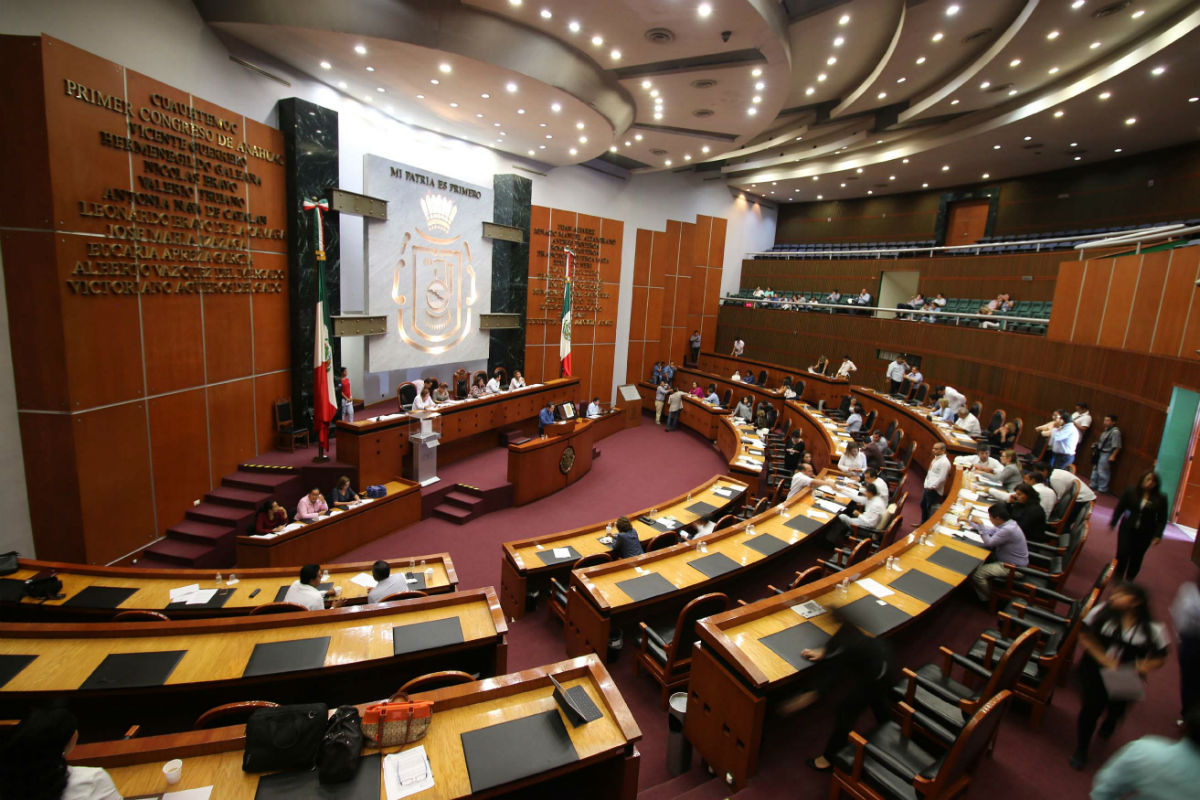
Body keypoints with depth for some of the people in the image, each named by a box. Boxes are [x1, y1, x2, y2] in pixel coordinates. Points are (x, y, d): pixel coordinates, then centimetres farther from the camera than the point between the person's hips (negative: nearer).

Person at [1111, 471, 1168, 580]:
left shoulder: (1161, 499, -4)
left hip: (1145, 534, 0)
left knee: (1137, 557, 8)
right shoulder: (1130, 492, -5)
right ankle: (1118, 577, 15)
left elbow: (1162, 519, -1)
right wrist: (1113, 523, 3)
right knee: (1122, 553, -3)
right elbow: (1119, 508, 2)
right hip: (1127, 529, 0)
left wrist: (1158, 535, -8)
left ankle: (1129, 579, 25)